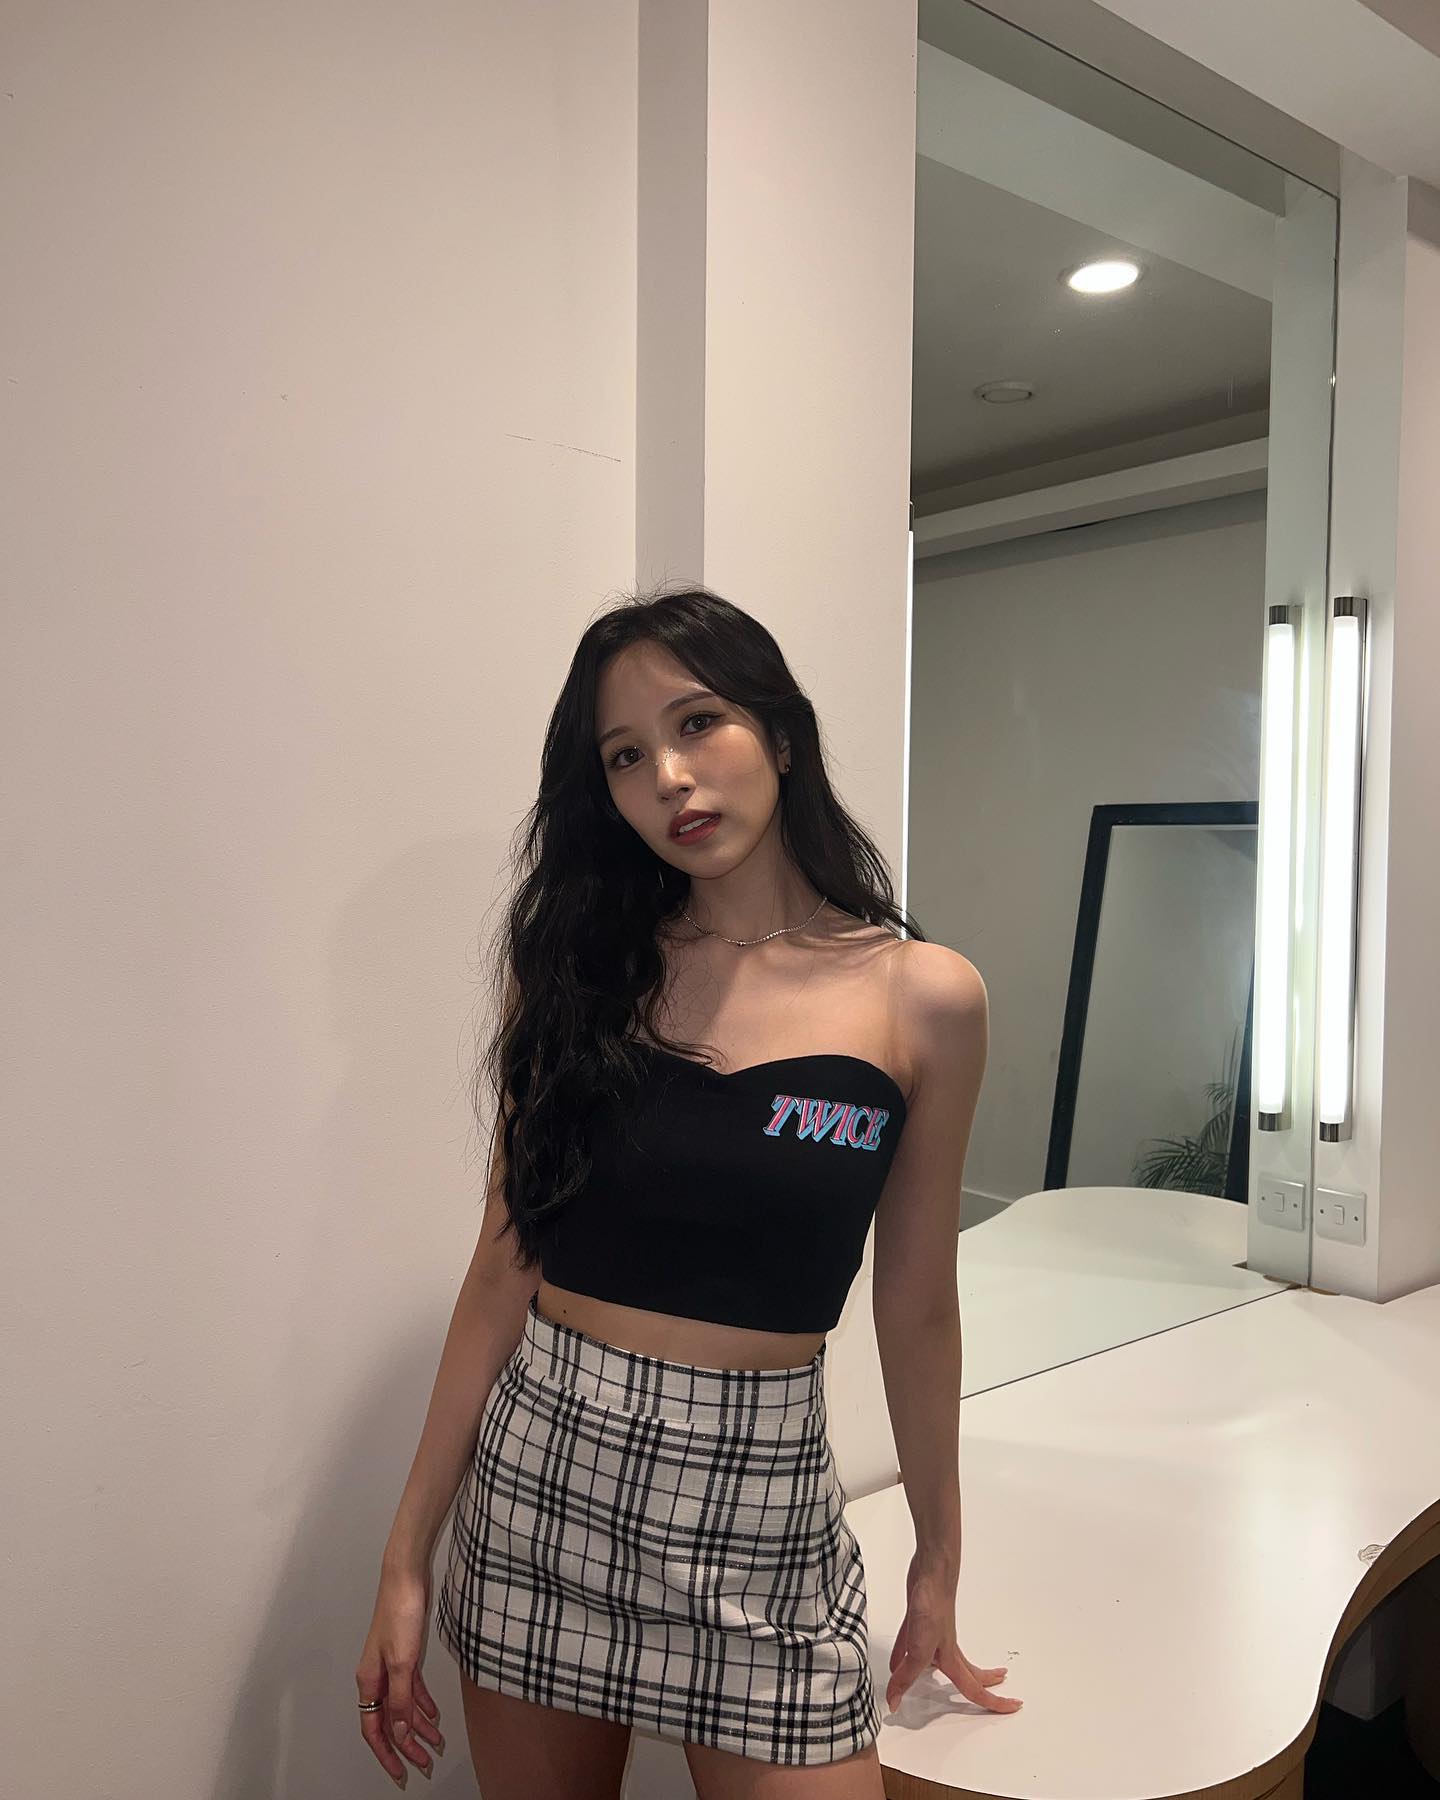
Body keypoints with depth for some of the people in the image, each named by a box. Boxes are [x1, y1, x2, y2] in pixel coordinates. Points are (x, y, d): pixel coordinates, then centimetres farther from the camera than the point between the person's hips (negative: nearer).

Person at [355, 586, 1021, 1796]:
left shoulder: (921, 995, -7)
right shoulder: (579, 967, -2)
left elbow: (917, 1305, 1)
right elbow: (507, 1266, -1)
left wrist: (939, 1567, 10)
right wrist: (407, 1557, 0)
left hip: (761, 1495, -1)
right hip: (539, 1468, 2)